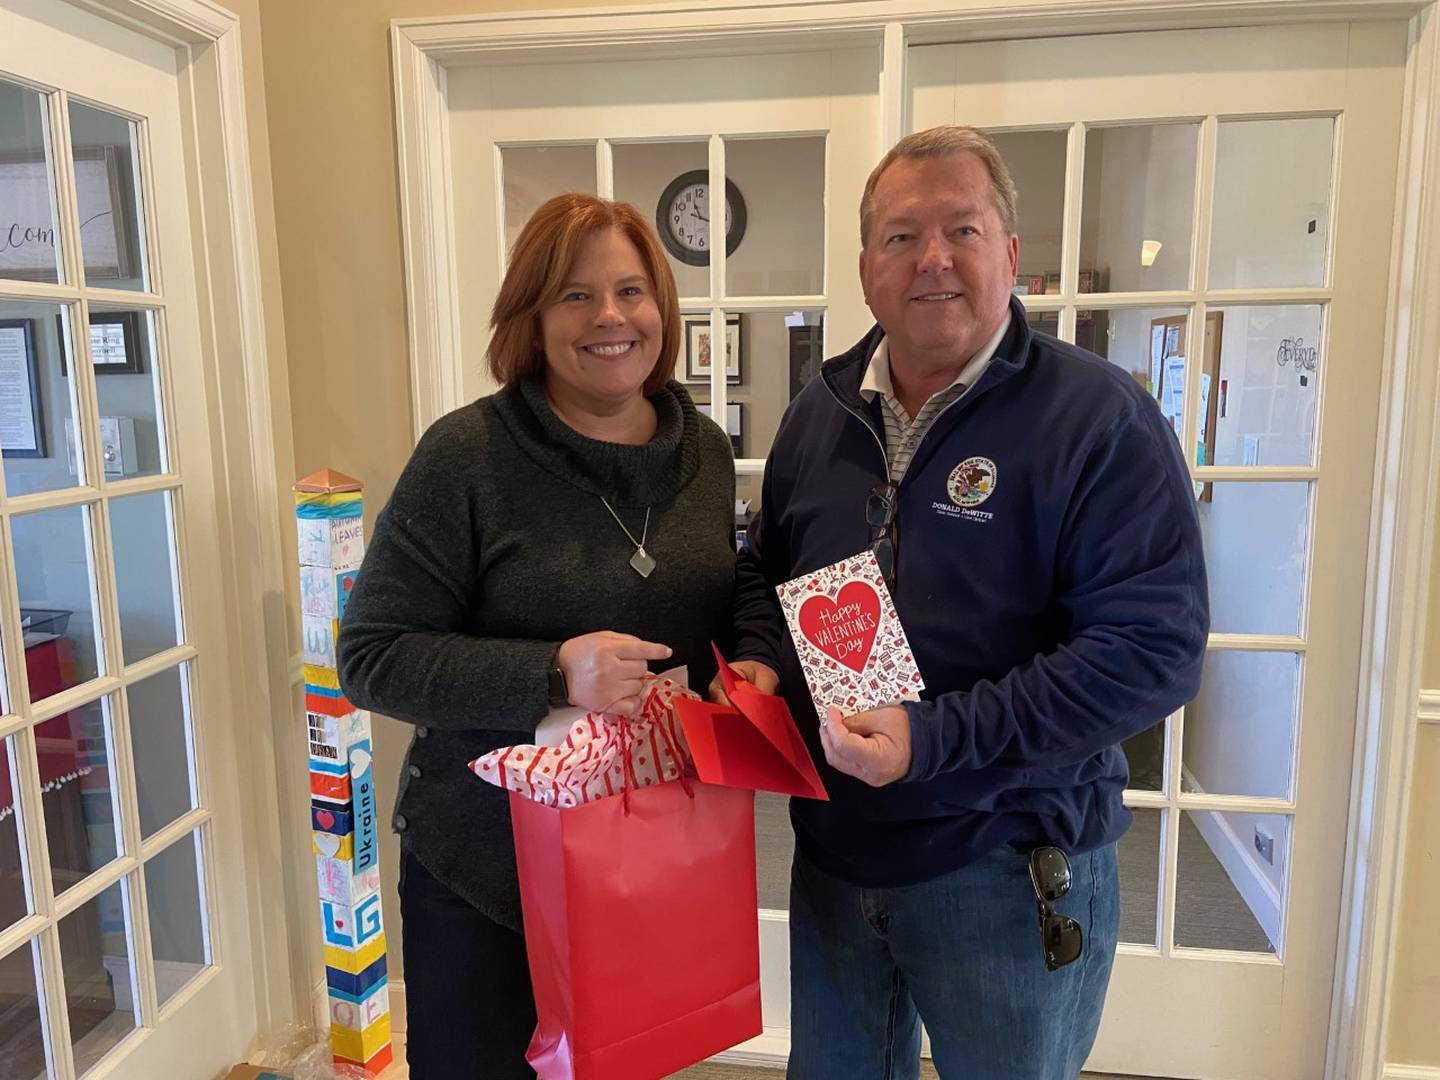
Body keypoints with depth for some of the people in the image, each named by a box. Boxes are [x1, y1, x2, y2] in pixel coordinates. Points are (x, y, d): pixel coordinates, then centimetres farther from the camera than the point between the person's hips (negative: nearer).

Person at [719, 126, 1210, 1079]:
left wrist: (936, 739, -27)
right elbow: (766, 570, 16)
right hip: (834, 855, 5)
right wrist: (758, 662, -5)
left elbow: (1154, 646, -21)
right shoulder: (819, 413, 4)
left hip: (1011, 874, -4)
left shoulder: (1101, 418, -15)